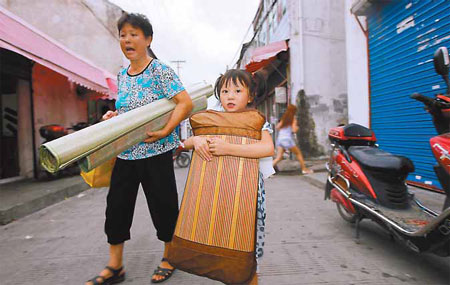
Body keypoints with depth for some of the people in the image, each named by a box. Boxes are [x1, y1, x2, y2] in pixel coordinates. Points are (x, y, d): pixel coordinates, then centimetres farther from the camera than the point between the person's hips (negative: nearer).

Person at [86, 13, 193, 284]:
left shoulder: (160, 71, -9)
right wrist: (114, 115, 5)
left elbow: (186, 103, -17)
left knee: (162, 204, 5)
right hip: (125, 152, 7)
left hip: (156, 152, -7)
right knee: (116, 205, 9)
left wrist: (164, 132, -23)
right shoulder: (122, 76, 13)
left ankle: (170, 257, 29)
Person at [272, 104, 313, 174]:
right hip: (288, 139, -5)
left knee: (278, 157, 3)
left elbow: (277, 127, 9)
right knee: (298, 153, 14)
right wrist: (297, 127, 10)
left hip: (280, 139, 5)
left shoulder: (283, 118, 13)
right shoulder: (293, 119, -2)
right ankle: (304, 169, 21)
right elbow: (294, 130, -11)